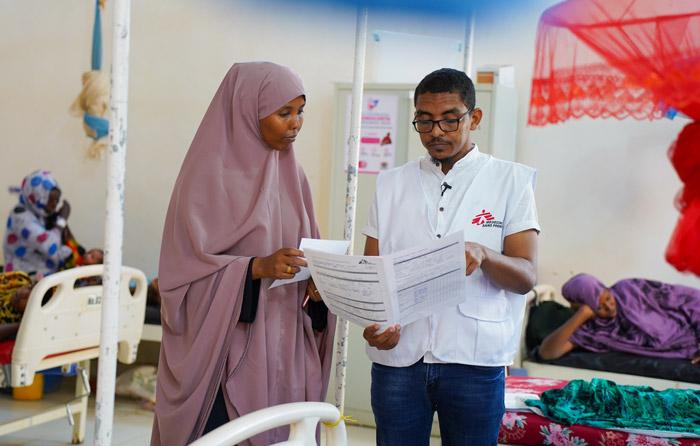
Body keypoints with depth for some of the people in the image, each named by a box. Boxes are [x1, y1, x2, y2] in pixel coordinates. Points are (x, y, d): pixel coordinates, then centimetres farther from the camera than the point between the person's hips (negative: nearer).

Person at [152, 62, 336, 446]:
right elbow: (186, 268, -12)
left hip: (284, 351, 6)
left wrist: (317, 284, -5)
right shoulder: (210, 174, -7)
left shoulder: (291, 175, 12)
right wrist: (258, 267, -24)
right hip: (224, 353, -6)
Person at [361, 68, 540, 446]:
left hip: (474, 360, -2)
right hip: (397, 357, 2)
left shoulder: (510, 181, 4)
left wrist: (482, 255, -24)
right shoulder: (392, 184, 11)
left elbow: (525, 277, -3)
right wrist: (373, 321, -11)